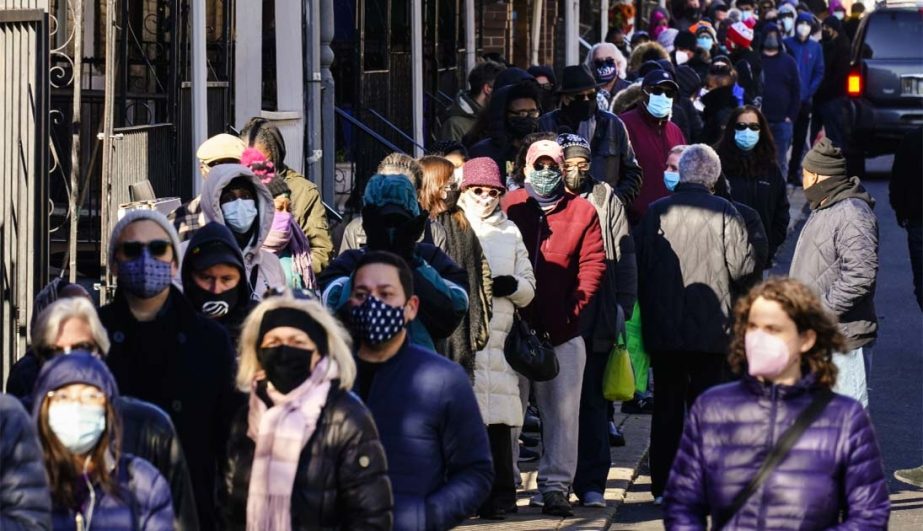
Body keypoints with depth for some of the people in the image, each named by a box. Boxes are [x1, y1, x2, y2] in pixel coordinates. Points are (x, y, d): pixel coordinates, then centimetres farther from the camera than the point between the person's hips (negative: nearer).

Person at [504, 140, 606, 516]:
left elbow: (593, 265, 2)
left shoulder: (582, 212, 6)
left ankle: (555, 486, 7)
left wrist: (573, 309, -7)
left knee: (562, 413, 2)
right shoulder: (509, 207, 3)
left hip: (562, 331, 1)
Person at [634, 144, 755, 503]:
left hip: (662, 328, 2)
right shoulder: (723, 213, -7)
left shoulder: (655, 212, -2)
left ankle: (664, 484, 10)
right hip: (711, 328, -2)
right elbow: (742, 268, -8)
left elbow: (638, 268, 0)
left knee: (666, 406, 9)